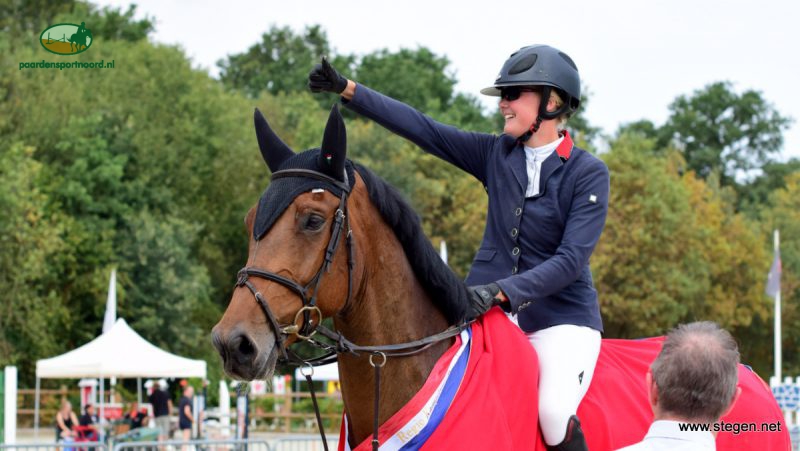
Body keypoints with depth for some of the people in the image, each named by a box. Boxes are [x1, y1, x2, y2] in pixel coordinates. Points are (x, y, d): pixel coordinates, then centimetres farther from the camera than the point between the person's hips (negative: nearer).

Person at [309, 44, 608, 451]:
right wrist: (347, 90, -3)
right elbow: (421, 128, 4)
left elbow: (571, 260, -17)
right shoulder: (496, 154, 6)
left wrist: (501, 291, -29)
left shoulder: (589, 173, -9)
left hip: (562, 315, -5)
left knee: (554, 414, -29)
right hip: (489, 308, 5)